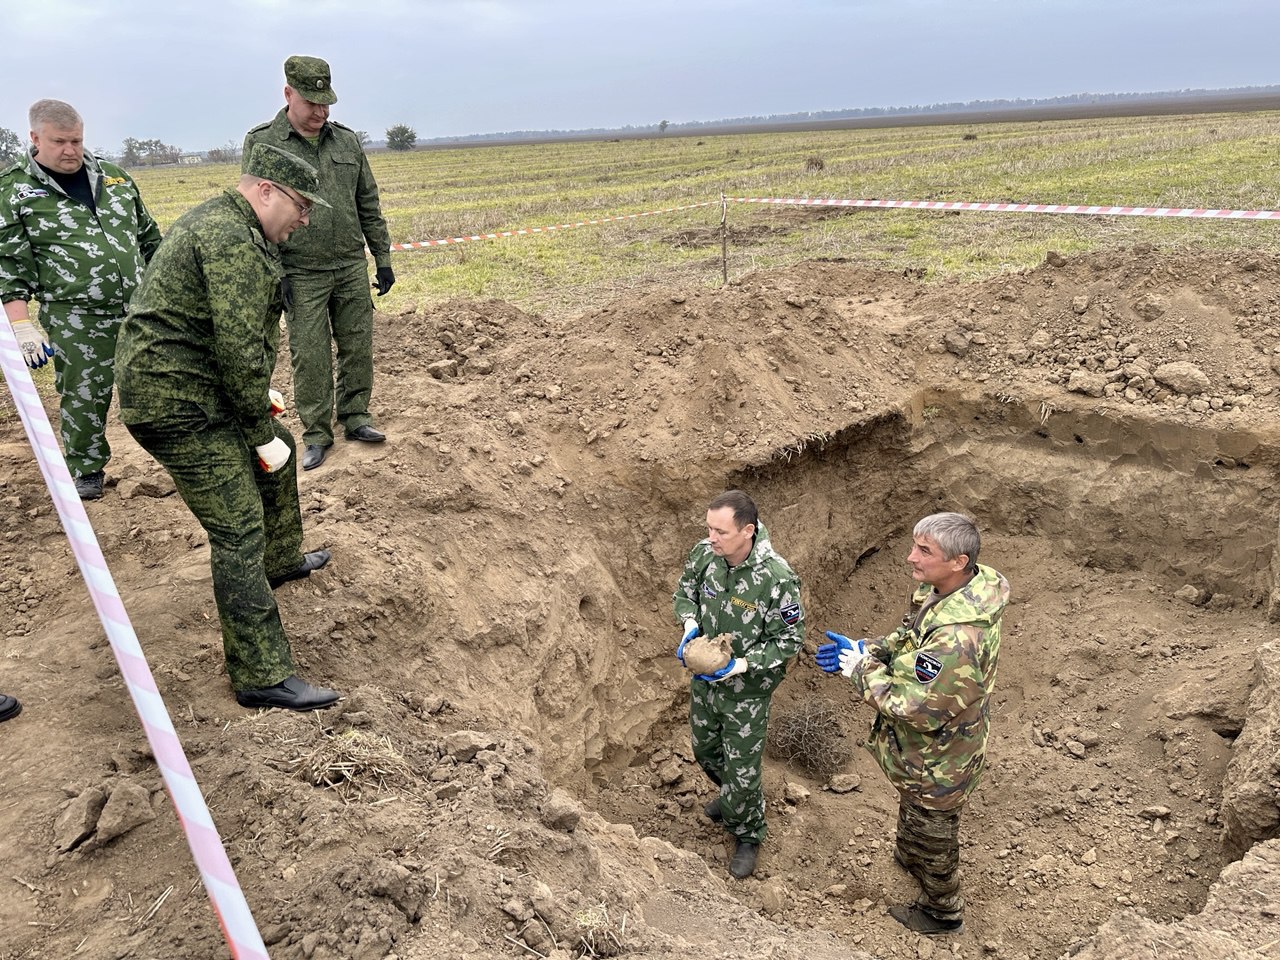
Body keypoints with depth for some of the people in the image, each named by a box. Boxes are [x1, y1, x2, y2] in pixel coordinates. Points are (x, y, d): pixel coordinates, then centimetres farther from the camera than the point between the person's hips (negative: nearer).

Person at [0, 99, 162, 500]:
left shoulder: (113, 177, 11)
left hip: (139, 306, 4)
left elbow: (149, 236, 18)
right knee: (84, 396, 3)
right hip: (74, 319, -3)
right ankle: (86, 470, 23)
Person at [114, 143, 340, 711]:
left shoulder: (218, 221, 15)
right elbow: (239, 349, -24)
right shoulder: (233, 241, -20)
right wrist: (261, 434, -15)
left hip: (193, 384, 11)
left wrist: (259, 398, 23)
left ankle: (281, 562, 46)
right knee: (239, 532, -10)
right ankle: (263, 678, -3)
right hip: (176, 405, -11)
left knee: (279, 452, 27)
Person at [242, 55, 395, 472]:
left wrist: (383, 258, 9)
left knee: (358, 347, 8)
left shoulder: (347, 140, 8)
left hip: (352, 267, 3)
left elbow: (369, 206, 12)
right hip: (301, 275, -3)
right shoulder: (261, 143, -2)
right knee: (310, 357, 1)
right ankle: (316, 433, 13)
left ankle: (355, 417, 25)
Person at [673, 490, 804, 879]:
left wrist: (741, 665, -28)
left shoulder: (777, 578, -30)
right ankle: (731, 798, 58)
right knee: (706, 750, 26)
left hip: (747, 689, -5)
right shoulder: (704, 554, -16)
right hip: (705, 677, 6)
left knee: (743, 769, 8)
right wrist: (690, 626, -15)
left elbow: (789, 641, -18)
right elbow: (684, 591, 4)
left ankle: (748, 836, 37)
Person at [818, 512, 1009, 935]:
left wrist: (862, 671, -23)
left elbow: (917, 710, -34)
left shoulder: (958, 638, -43)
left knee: (932, 835, 20)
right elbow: (910, 636, 6)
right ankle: (909, 857, 64)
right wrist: (868, 649, -10)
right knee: (912, 806, 35)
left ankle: (942, 913, 47)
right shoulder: (942, 589, -13)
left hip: (935, 761, -8)